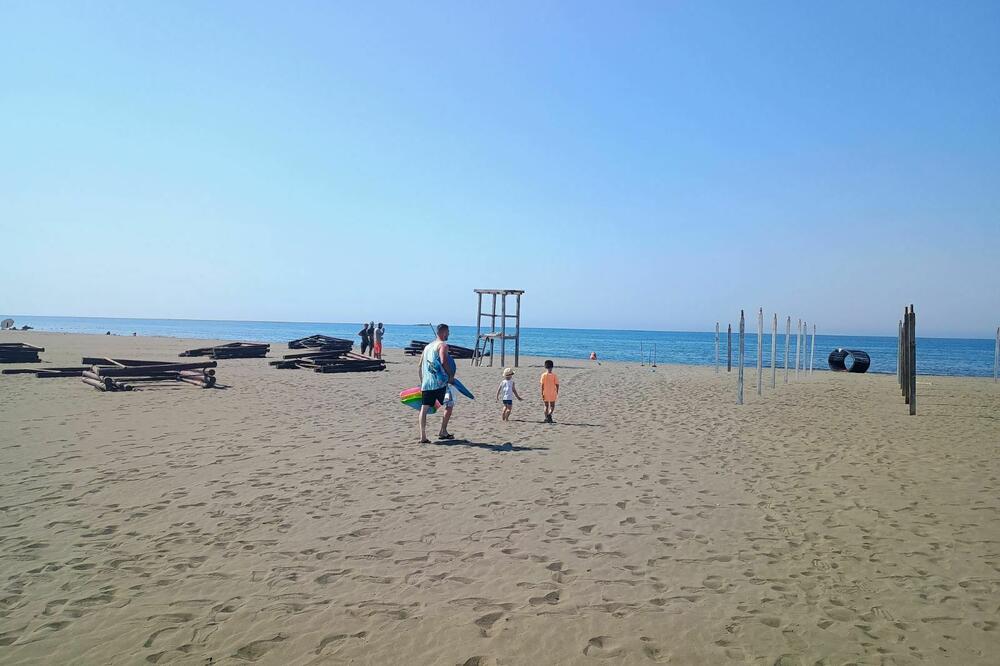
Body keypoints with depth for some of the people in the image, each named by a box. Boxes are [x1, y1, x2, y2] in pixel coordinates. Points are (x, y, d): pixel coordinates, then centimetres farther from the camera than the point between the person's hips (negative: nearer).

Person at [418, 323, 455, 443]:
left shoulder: (427, 346, 20)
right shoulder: (443, 345, -3)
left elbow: (420, 365, 20)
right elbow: (443, 361, -20)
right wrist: (451, 375, -9)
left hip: (426, 383, 6)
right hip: (439, 383, -6)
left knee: (424, 408, 2)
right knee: (449, 405, 11)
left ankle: (423, 437, -3)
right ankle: (443, 432, 12)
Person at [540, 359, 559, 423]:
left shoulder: (543, 375, -5)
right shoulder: (554, 375, -7)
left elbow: (542, 385, -7)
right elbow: (557, 384, -5)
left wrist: (542, 394, -2)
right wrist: (557, 392, 10)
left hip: (545, 393, 1)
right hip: (552, 393, -1)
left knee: (546, 406, 14)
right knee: (552, 406, 10)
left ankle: (546, 418, 13)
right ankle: (549, 414, -16)